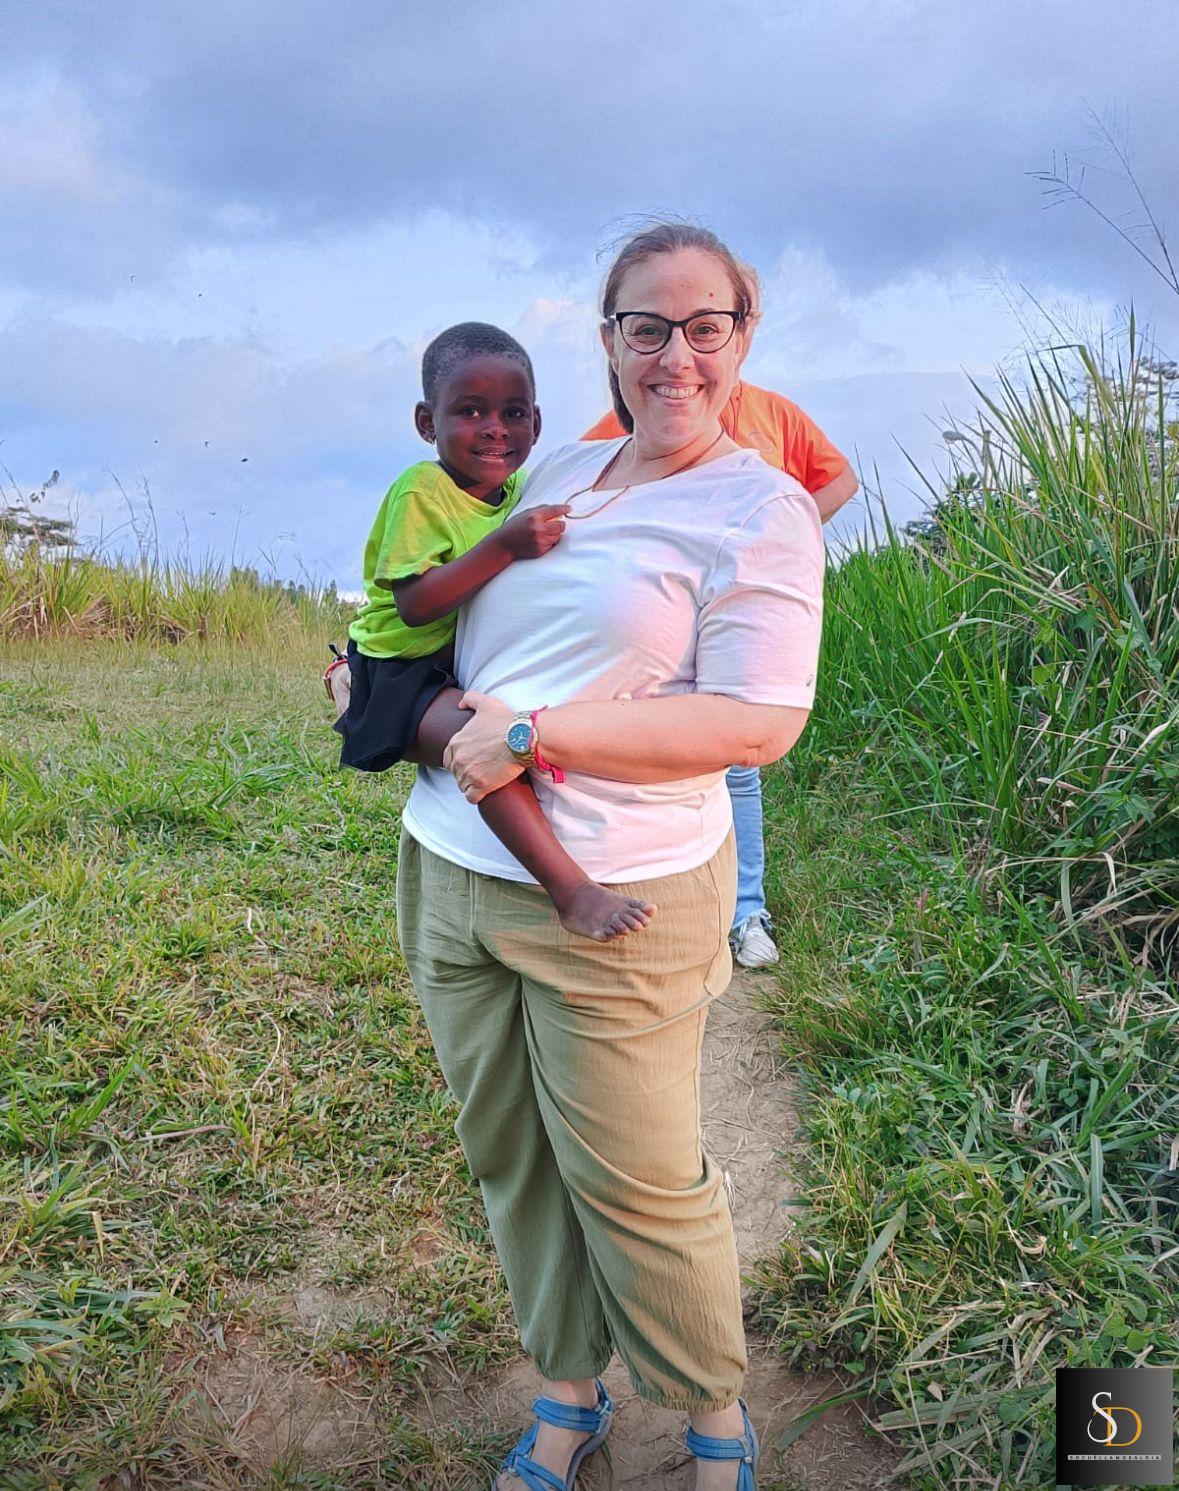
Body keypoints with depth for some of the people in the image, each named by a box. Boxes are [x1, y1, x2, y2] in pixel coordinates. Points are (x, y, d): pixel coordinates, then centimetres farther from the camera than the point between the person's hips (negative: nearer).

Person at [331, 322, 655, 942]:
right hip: (404, 673, -8)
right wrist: (504, 545, -33)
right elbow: (414, 606, -26)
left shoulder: (520, 492, 6)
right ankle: (572, 890, -36)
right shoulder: (421, 492, -16)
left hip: (476, 668, 9)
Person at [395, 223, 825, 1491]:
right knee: (509, 1153, 16)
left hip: (615, 903, -6)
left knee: (636, 1180, 6)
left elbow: (757, 723, -18)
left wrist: (532, 733, -20)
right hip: (448, 870, 7)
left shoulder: (759, 511, -8)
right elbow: (456, 607, 30)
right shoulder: (557, 473, 12)